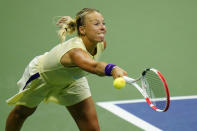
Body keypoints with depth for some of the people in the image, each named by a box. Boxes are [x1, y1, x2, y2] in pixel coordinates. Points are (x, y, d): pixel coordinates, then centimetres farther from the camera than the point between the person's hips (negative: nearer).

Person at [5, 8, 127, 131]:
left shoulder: (101, 43, -26)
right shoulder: (75, 51, -49)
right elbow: (95, 66, -73)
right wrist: (113, 69, -88)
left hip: (71, 78, 5)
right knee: (21, 113, 22)